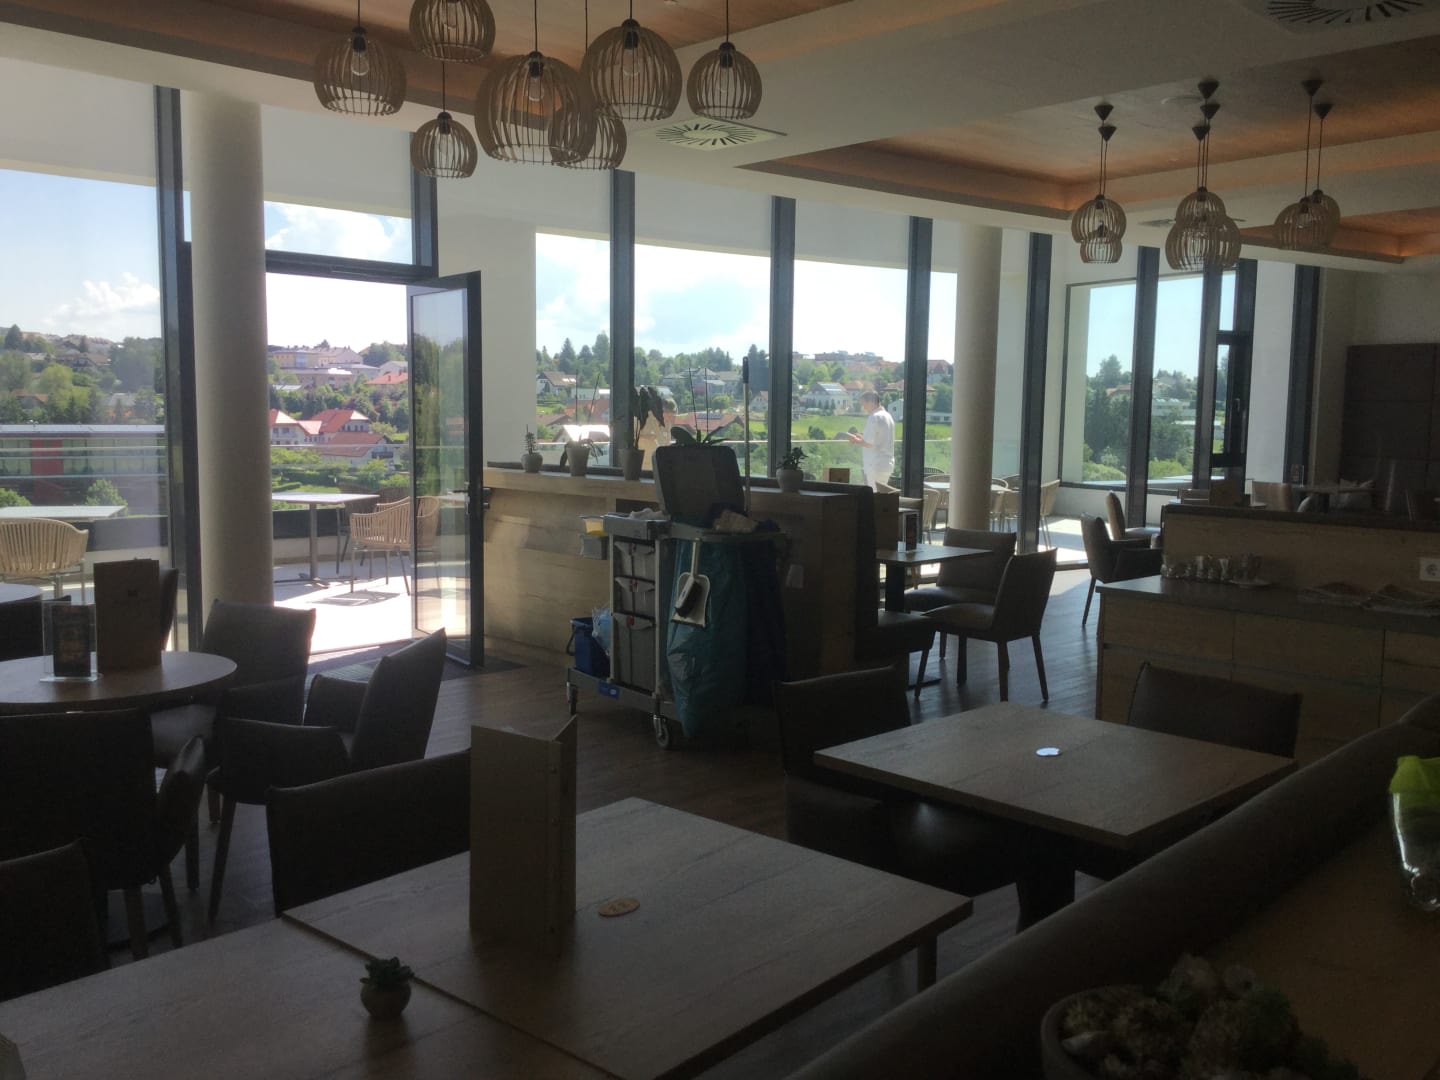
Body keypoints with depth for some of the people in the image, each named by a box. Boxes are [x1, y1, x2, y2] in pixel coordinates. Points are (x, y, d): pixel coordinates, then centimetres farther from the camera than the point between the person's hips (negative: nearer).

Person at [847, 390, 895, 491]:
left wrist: (856, 440, 0)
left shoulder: (874, 417, -13)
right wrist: (863, 438, 18)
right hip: (888, 464, 9)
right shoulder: (888, 416, 15)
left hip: (874, 465, -9)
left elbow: (868, 444, -17)